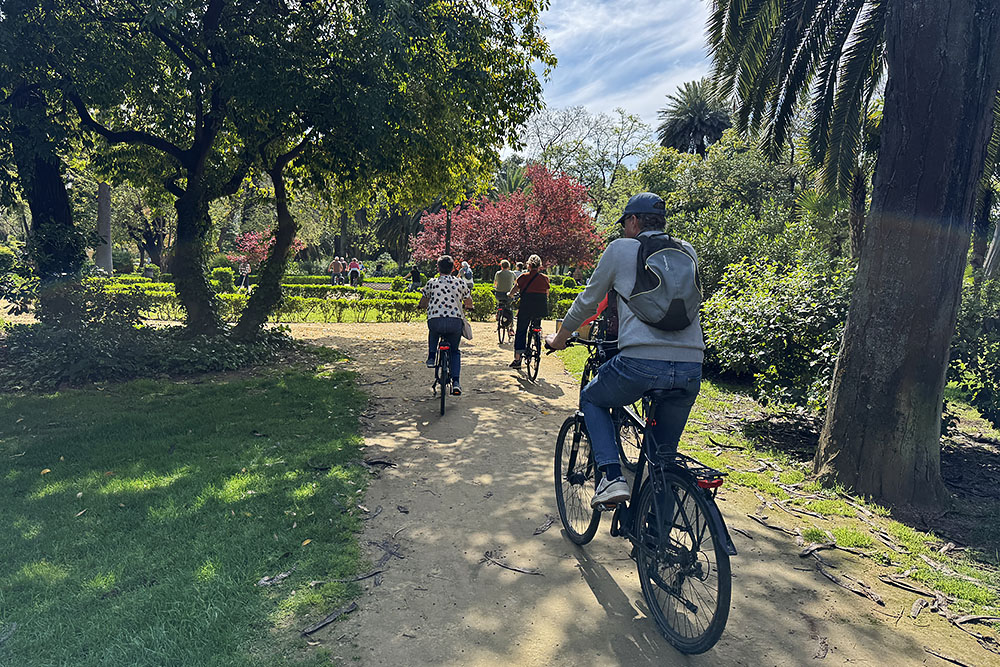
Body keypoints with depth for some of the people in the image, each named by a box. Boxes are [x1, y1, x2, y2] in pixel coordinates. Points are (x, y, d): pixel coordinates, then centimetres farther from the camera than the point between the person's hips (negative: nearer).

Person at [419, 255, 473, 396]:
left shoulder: (432, 282, 11)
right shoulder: (460, 282, 11)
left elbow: (422, 303, 21)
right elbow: (469, 304, 19)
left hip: (435, 320, 0)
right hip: (456, 321, 0)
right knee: (455, 351, 20)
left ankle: (431, 356, 24)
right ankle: (455, 382, 5)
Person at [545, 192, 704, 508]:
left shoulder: (620, 249, 8)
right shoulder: (687, 251, 19)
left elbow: (588, 301, 15)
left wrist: (560, 337, 31)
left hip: (640, 363, -4)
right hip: (691, 369, 5)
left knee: (591, 399, 25)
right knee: (664, 454, 22)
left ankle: (612, 476, 7)